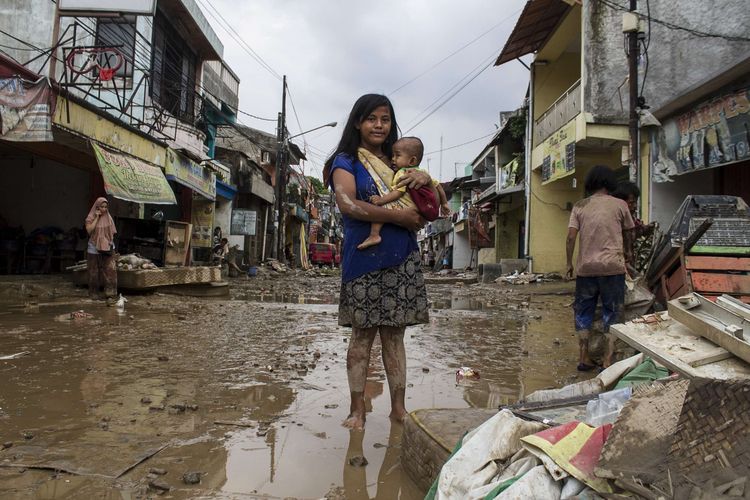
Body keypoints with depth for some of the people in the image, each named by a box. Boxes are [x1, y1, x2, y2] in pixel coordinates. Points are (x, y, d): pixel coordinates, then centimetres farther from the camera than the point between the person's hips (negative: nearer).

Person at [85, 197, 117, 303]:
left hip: (107, 248, 2)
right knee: (94, 272, 9)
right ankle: (94, 292, 25)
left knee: (110, 270, -9)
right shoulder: (90, 218, -3)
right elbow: (89, 230, -18)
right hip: (94, 249, -1)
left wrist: (110, 242, -1)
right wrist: (97, 217, -17)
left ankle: (110, 295, -10)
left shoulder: (108, 218, 5)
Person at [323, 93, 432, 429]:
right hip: (364, 259, -4)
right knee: (363, 334, 1)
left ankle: (398, 407, 14)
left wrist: (425, 180, -3)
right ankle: (357, 409, 10)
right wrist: (400, 216, -16)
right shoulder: (347, 161, 3)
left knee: (394, 334, 8)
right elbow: (347, 204, -16)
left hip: (402, 260, 4)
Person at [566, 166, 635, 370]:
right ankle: (608, 361, 6)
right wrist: (627, 253, 34)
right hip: (613, 267, -1)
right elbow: (628, 234, 16)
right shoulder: (620, 205, 3)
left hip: (586, 267, 1)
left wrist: (569, 264, 7)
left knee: (583, 312, 11)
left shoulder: (579, 206, 4)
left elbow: (571, 237, -3)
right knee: (612, 313, 6)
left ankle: (584, 359, 15)